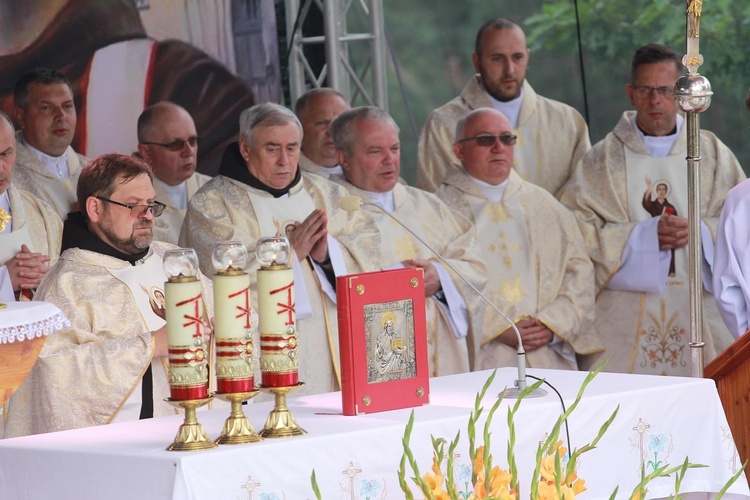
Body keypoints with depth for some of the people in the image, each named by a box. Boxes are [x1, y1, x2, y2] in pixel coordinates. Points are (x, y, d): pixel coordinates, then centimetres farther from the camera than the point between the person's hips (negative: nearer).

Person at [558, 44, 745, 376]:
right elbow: (572, 228, -2)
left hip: (700, 308, 1)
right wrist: (644, 235, -11)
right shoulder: (602, 160, 8)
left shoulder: (712, 154, 12)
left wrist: (699, 232, -10)